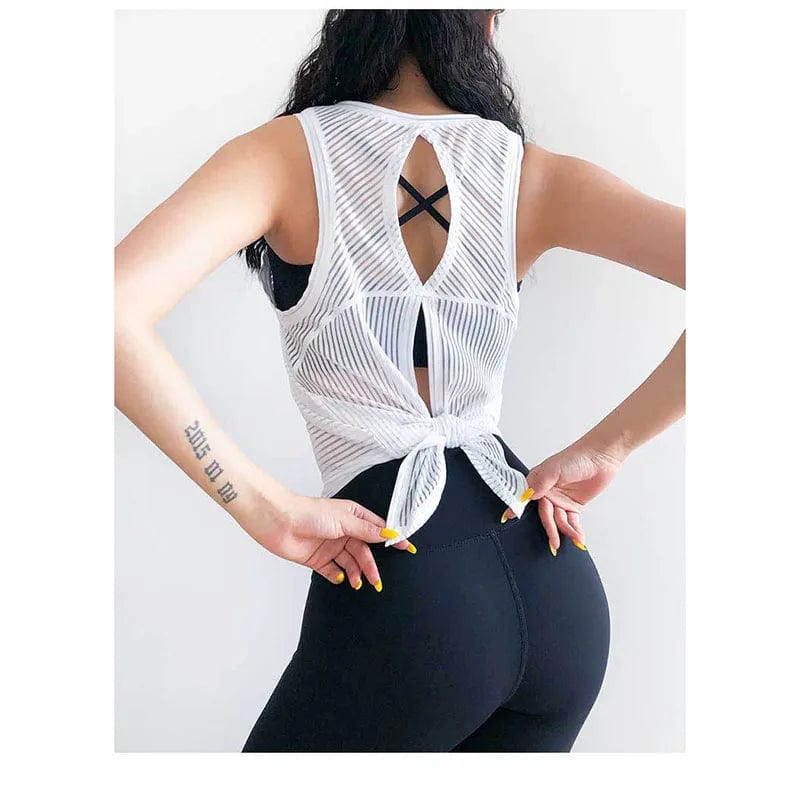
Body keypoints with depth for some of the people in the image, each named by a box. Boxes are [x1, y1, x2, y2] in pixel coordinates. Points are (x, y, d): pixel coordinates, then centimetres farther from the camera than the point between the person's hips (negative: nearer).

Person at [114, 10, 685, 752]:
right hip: (556, 587, 4)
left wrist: (265, 508, -16)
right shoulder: (535, 174, 2)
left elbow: (116, 311, -22)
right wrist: (603, 447, -2)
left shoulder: (287, 152, -5)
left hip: (402, 589, -4)